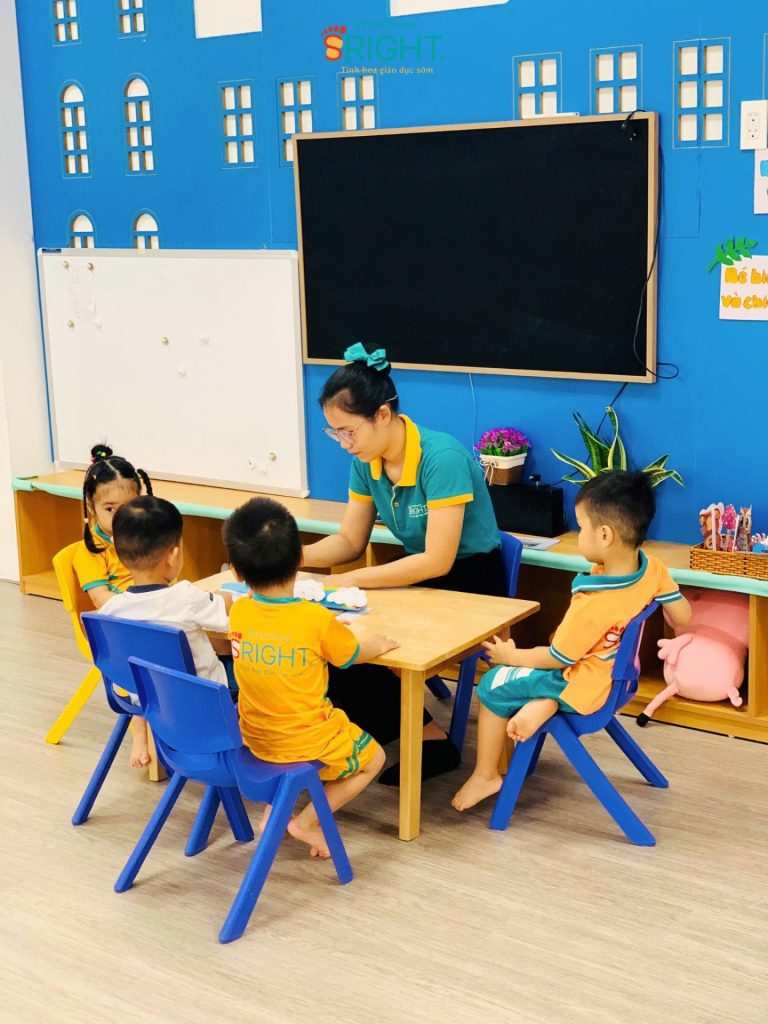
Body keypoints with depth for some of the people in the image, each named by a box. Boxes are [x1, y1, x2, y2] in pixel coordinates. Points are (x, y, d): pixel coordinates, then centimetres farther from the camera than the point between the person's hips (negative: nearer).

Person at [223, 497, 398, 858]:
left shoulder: (238, 613, -11)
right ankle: (307, 822, 9)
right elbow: (353, 655, -3)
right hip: (309, 741, -5)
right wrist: (379, 645, 17)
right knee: (373, 759, 20)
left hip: (254, 738, 5)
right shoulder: (317, 619, -23)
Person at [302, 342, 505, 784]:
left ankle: (432, 742, 0)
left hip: (470, 584, -7)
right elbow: (350, 541, 3)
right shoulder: (366, 461, -5)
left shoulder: (442, 457, -26)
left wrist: (354, 581, -29)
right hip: (420, 575, 7)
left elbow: (438, 561, -28)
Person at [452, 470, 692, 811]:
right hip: (617, 674, 8)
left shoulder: (593, 604, -35)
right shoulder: (653, 568, -17)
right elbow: (683, 617, -2)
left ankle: (485, 776, 16)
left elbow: (558, 658, -20)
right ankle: (544, 702, -4)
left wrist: (511, 656, -5)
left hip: (581, 687, -8)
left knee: (494, 686, 6)